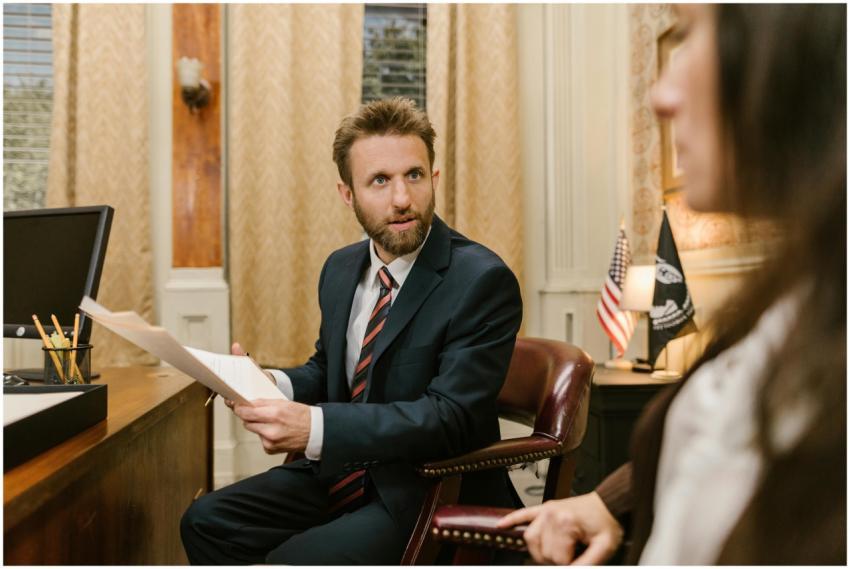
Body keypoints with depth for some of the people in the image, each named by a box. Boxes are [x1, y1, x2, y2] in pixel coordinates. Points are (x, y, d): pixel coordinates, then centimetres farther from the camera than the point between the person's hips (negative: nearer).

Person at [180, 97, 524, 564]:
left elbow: (450, 416, -24)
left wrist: (315, 426, -34)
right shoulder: (341, 269, 6)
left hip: (431, 496, -7)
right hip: (341, 473, 7)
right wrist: (271, 385, -6)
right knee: (206, 521, -2)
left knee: (296, 559, -25)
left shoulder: (482, 281, -18)